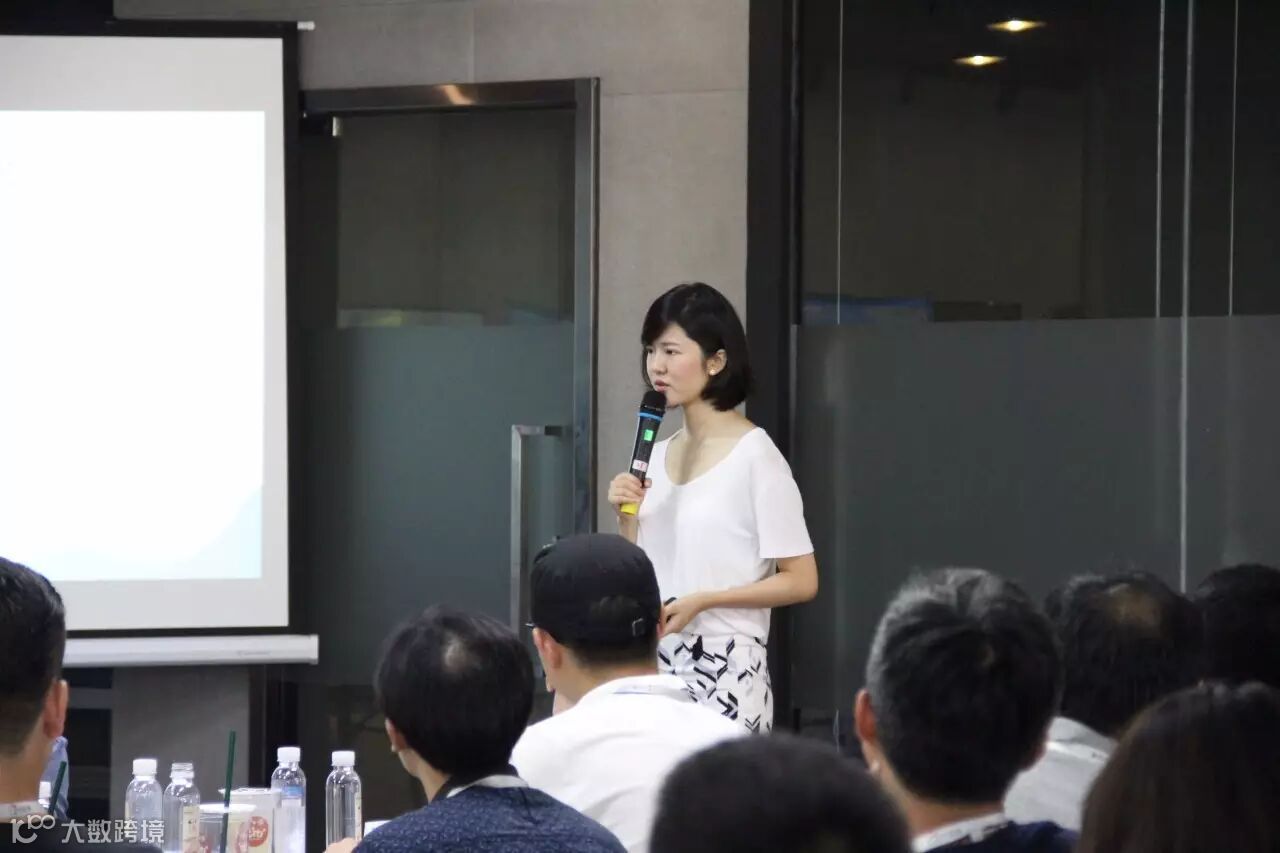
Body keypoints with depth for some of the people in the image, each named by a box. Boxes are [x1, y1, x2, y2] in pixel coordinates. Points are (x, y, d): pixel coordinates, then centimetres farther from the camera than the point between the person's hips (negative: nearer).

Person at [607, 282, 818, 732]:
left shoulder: (755, 455, -8)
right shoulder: (658, 453, 11)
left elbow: (800, 581, -10)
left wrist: (701, 601, -17)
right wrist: (626, 516, 0)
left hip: (724, 668, -6)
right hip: (657, 664, 6)